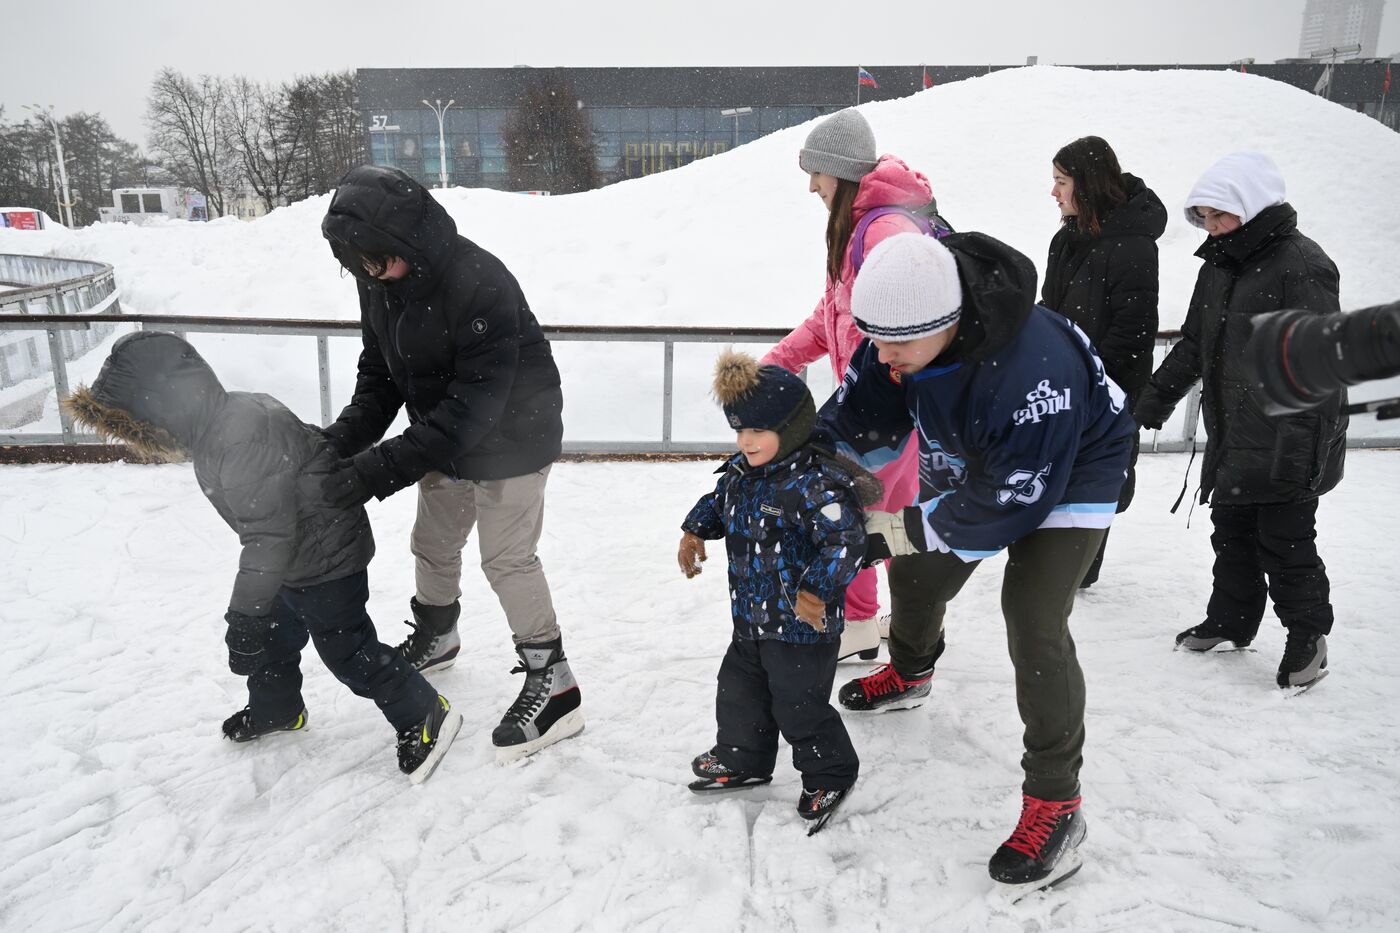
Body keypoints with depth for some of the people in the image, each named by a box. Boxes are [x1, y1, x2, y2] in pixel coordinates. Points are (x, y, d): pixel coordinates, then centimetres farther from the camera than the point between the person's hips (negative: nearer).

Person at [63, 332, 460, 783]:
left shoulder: (242, 442, -33)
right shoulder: (222, 423, 0)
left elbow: (268, 534, -31)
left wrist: (244, 614, -26)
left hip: (327, 563, -10)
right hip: (295, 560, 10)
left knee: (348, 651, -1)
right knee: (272, 638, 25)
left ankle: (426, 716, 13)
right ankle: (275, 709, 49)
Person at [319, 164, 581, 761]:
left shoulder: (480, 283, -33)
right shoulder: (379, 281, -8)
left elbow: (474, 405, -35)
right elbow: (379, 374, 1)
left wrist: (382, 467, -38)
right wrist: (344, 438, -17)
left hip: (511, 437, -8)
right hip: (443, 436, 8)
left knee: (507, 559, -7)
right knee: (432, 544, 20)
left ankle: (552, 685, 8)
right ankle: (435, 638, 47)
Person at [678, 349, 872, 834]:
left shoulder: (816, 483, -27)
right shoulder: (740, 472, 1)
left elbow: (847, 540, -30)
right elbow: (717, 503, 20)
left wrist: (816, 590, -33)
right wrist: (695, 531, 7)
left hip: (803, 626, -8)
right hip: (751, 618, 9)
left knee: (800, 707, 6)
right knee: (739, 689, 22)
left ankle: (830, 775, 31)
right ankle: (742, 758, 46)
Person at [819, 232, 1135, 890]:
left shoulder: (1034, 368, -44)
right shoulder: (902, 330, -22)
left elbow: (1012, 504, -34)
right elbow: (856, 421, -9)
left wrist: (898, 530, -30)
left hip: (1069, 473, -7)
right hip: (974, 462, 7)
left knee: (1033, 622, -19)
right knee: (924, 574, 18)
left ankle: (1055, 804, -3)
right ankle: (909, 672, 51)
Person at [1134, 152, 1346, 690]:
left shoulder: (1302, 266, -16)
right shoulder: (1219, 266, 10)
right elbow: (1194, 343, 20)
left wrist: (1303, 453, -26)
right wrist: (1155, 399, 19)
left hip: (1286, 447, -8)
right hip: (1232, 438, 8)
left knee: (1286, 544, 4)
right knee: (1231, 535, 17)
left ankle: (1308, 636, 24)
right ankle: (1230, 621, 34)